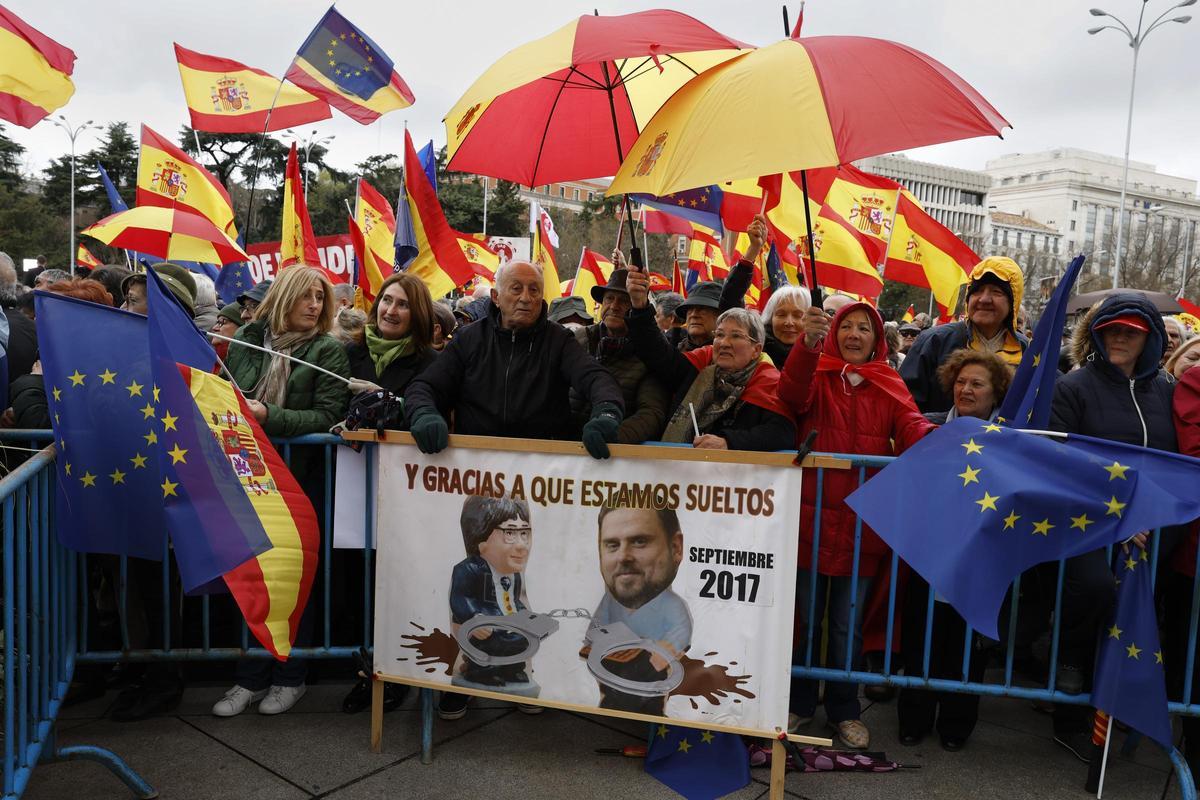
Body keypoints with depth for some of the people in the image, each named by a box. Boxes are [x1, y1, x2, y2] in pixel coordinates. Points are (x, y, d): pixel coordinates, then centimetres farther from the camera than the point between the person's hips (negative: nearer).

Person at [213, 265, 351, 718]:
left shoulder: (328, 351, -5)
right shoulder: (245, 339, 5)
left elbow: (326, 417, -14)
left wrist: (268, 416, -23)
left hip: (300, 475, -3)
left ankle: (289, 676, 21)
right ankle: (251, 677, 21)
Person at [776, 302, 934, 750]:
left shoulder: (889, 386, 8)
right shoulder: (816, 374, 2)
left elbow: (908, 424, -8)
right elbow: (792, 393, -20)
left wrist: (933, 436, -32)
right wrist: (808, 343, -38)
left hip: (861, 524, 1)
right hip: (810, 517, -1)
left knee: (848, 624, 13)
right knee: (805, 618, 11)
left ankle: (843, 709, 29)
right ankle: (799, 703, 28)